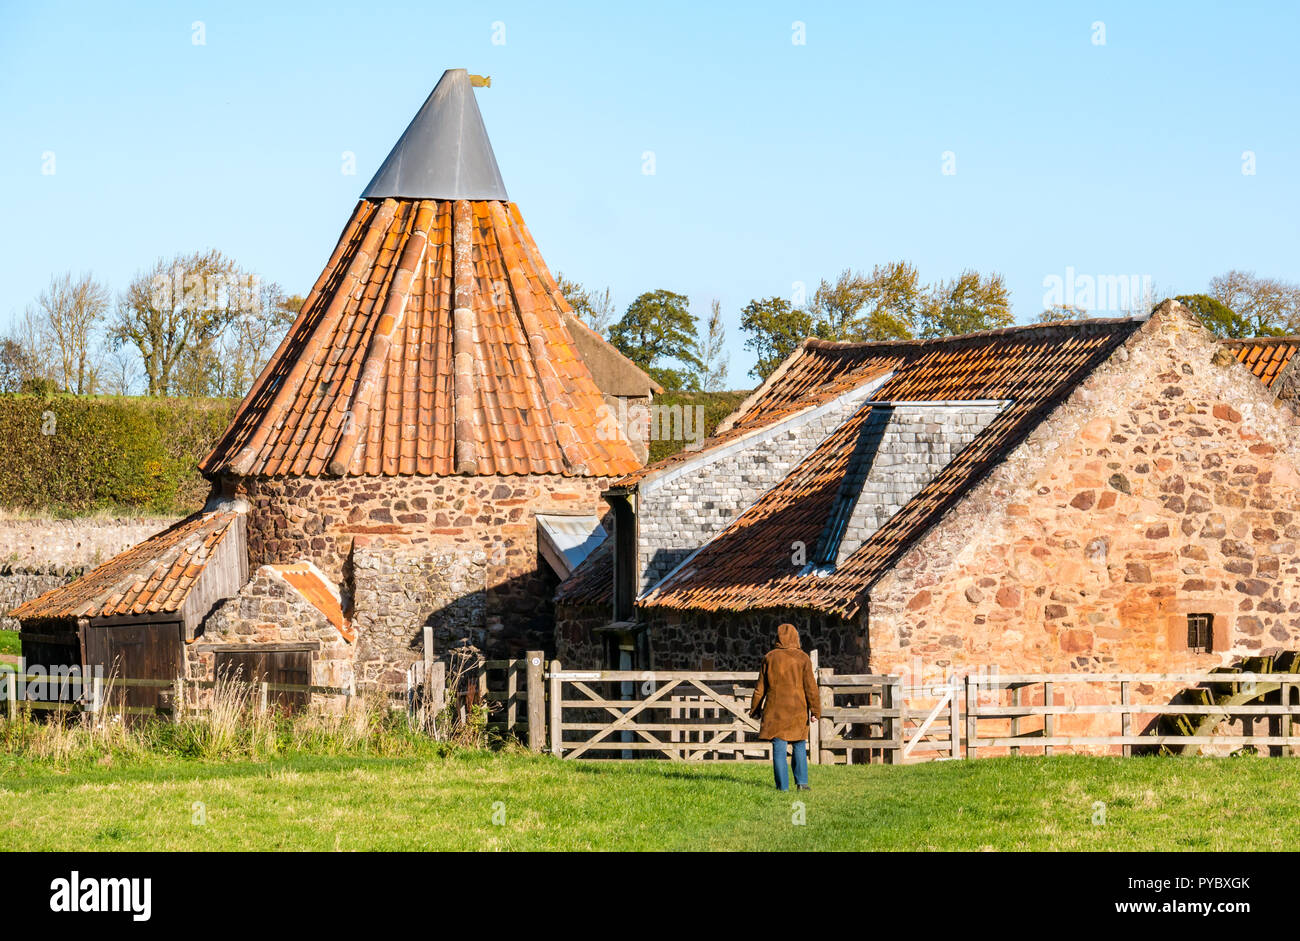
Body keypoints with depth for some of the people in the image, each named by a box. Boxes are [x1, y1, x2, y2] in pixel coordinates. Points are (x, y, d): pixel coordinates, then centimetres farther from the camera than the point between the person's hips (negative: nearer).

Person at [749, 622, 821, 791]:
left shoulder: (770, 657, 2)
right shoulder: (802, 658, -2)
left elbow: (761, 687, 6)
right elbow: (810, 687, -5)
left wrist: (755, 709, 13)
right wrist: (815, 710, -1)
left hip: (775, 709, 0)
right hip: (797, 708, 0)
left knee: (779, 747, 0)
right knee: (799, 746, 14)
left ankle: (783, 785, -3)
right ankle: (801, 781, 10)